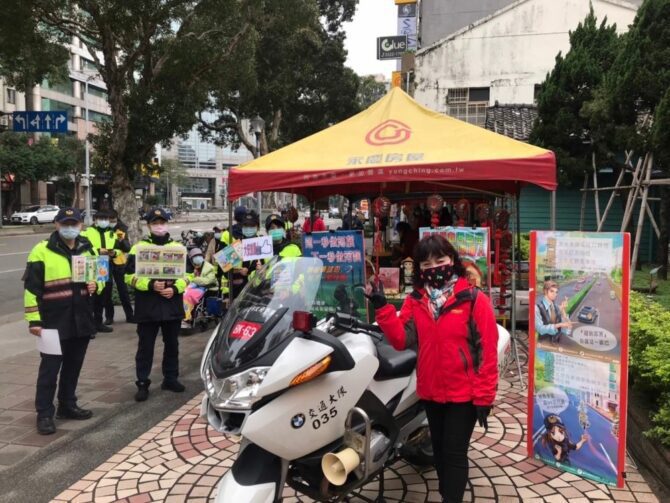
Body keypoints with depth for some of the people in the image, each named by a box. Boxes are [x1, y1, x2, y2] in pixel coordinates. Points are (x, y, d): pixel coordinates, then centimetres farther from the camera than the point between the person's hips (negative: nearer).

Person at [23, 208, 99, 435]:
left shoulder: (87, 249, 8)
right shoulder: (42, 251, -8)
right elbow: (31, 288, -9)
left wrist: (96, 285, -4)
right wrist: (34, 320, -12)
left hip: (81, 320, 5)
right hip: (54, 322, -5)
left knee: (73, 366, 15)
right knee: (50, 368, 0)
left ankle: (67, 405, 29)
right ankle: (44, 414, 10)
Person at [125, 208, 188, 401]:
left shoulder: (178, 247, 8)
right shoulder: (139, 247, 0)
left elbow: (186, 274, 7)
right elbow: (130, 276, -4)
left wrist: (175, 289, -11)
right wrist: (150, 285, -19)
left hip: (172, 305, 3)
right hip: (147, 306, -3)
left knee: (172, 344, 13)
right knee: (145, 347, 3)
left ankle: (171, 378, 26)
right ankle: (142, 384, 11)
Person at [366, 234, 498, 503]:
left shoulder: (474, 300, -11)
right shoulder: (415, 300, 2)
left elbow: (487, 350, -12)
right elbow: (401, 339, -8)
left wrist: (484, 396, -14)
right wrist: (382, 306, -19)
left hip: (464, 393, -5)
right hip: (430, 391, 5)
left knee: (454, 453, 2)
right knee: (439, 450, 20)